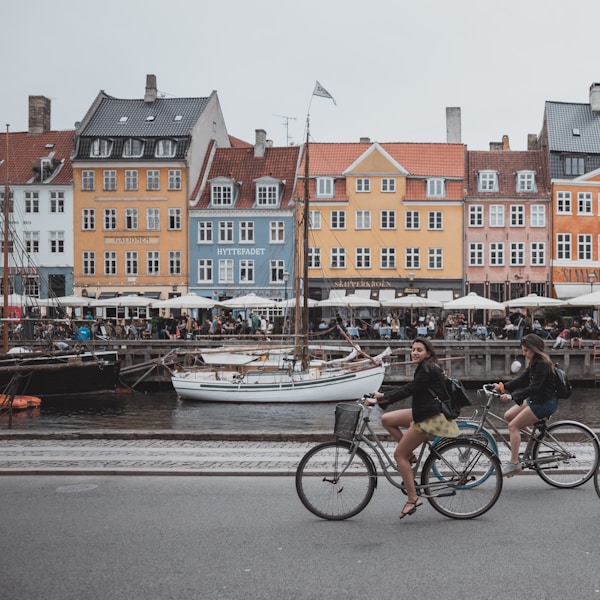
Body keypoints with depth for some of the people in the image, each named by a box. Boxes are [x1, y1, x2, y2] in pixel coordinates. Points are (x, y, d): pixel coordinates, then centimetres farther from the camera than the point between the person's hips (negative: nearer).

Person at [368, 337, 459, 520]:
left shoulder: (428, 370, -16)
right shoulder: (426, 368, 14)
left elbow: (408, 390, -22)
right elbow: (408, 388, 17)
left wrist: (379, 400, -21)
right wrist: (383, 395, 11)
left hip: (431, 418, -10)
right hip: (424, 413, 10)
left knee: (399, 454, -6)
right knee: (387, 419, 8)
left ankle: (412, 499, -3)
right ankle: (410, 456, 11)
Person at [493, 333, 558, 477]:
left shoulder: (542, 364, -20)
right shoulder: (534, 363, 11)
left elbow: (534, 387, -28)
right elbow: (522, 380, 12)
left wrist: (512, 396, -33)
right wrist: (502, 387, 2)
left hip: (545, 403, -10)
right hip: (535, 399, 10)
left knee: (513, 426, -12)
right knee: (508, 416, 6)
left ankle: (514, 463, -10)